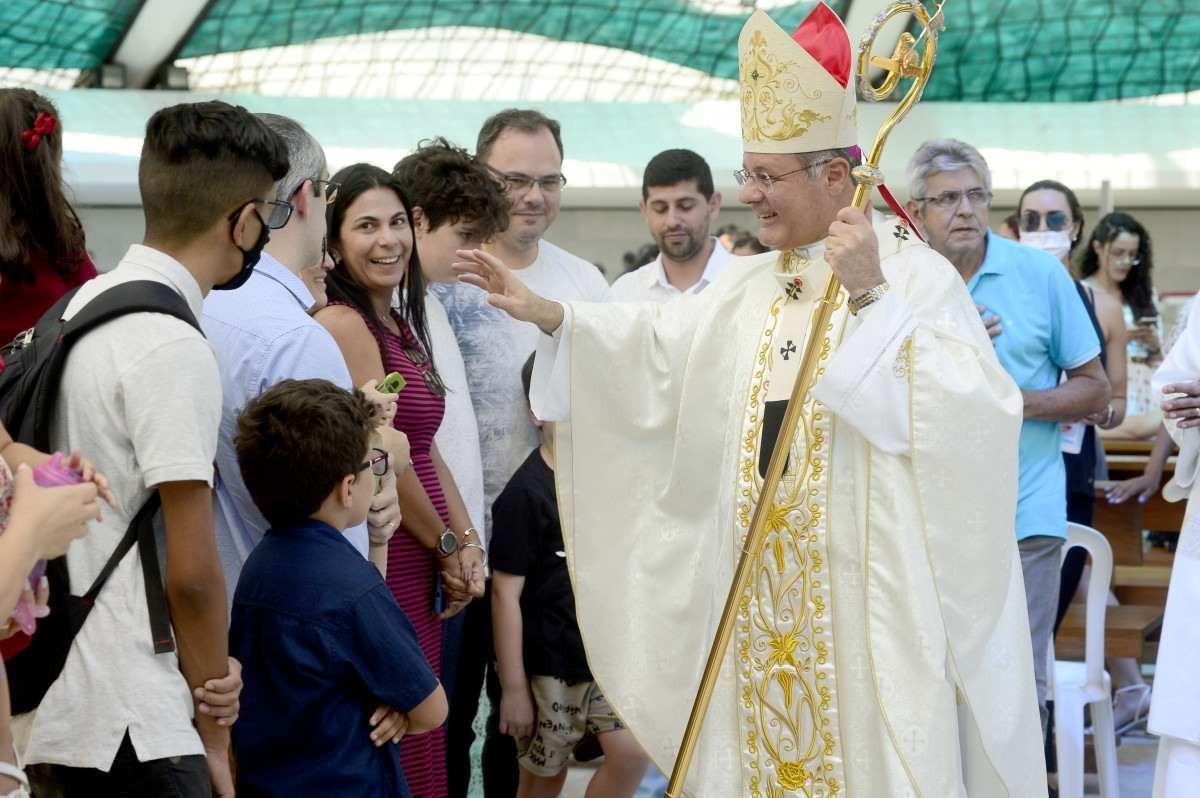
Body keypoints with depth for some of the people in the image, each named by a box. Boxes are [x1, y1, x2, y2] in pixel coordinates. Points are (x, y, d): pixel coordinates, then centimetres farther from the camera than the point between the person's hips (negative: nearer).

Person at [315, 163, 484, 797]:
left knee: (418, 745, 12)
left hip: (423, 566, 9)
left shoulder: (402, 326, 15)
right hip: (380, 561, -9)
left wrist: (468, 543, 3)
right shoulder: (342, 324, -13)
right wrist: (447, 547, -5)